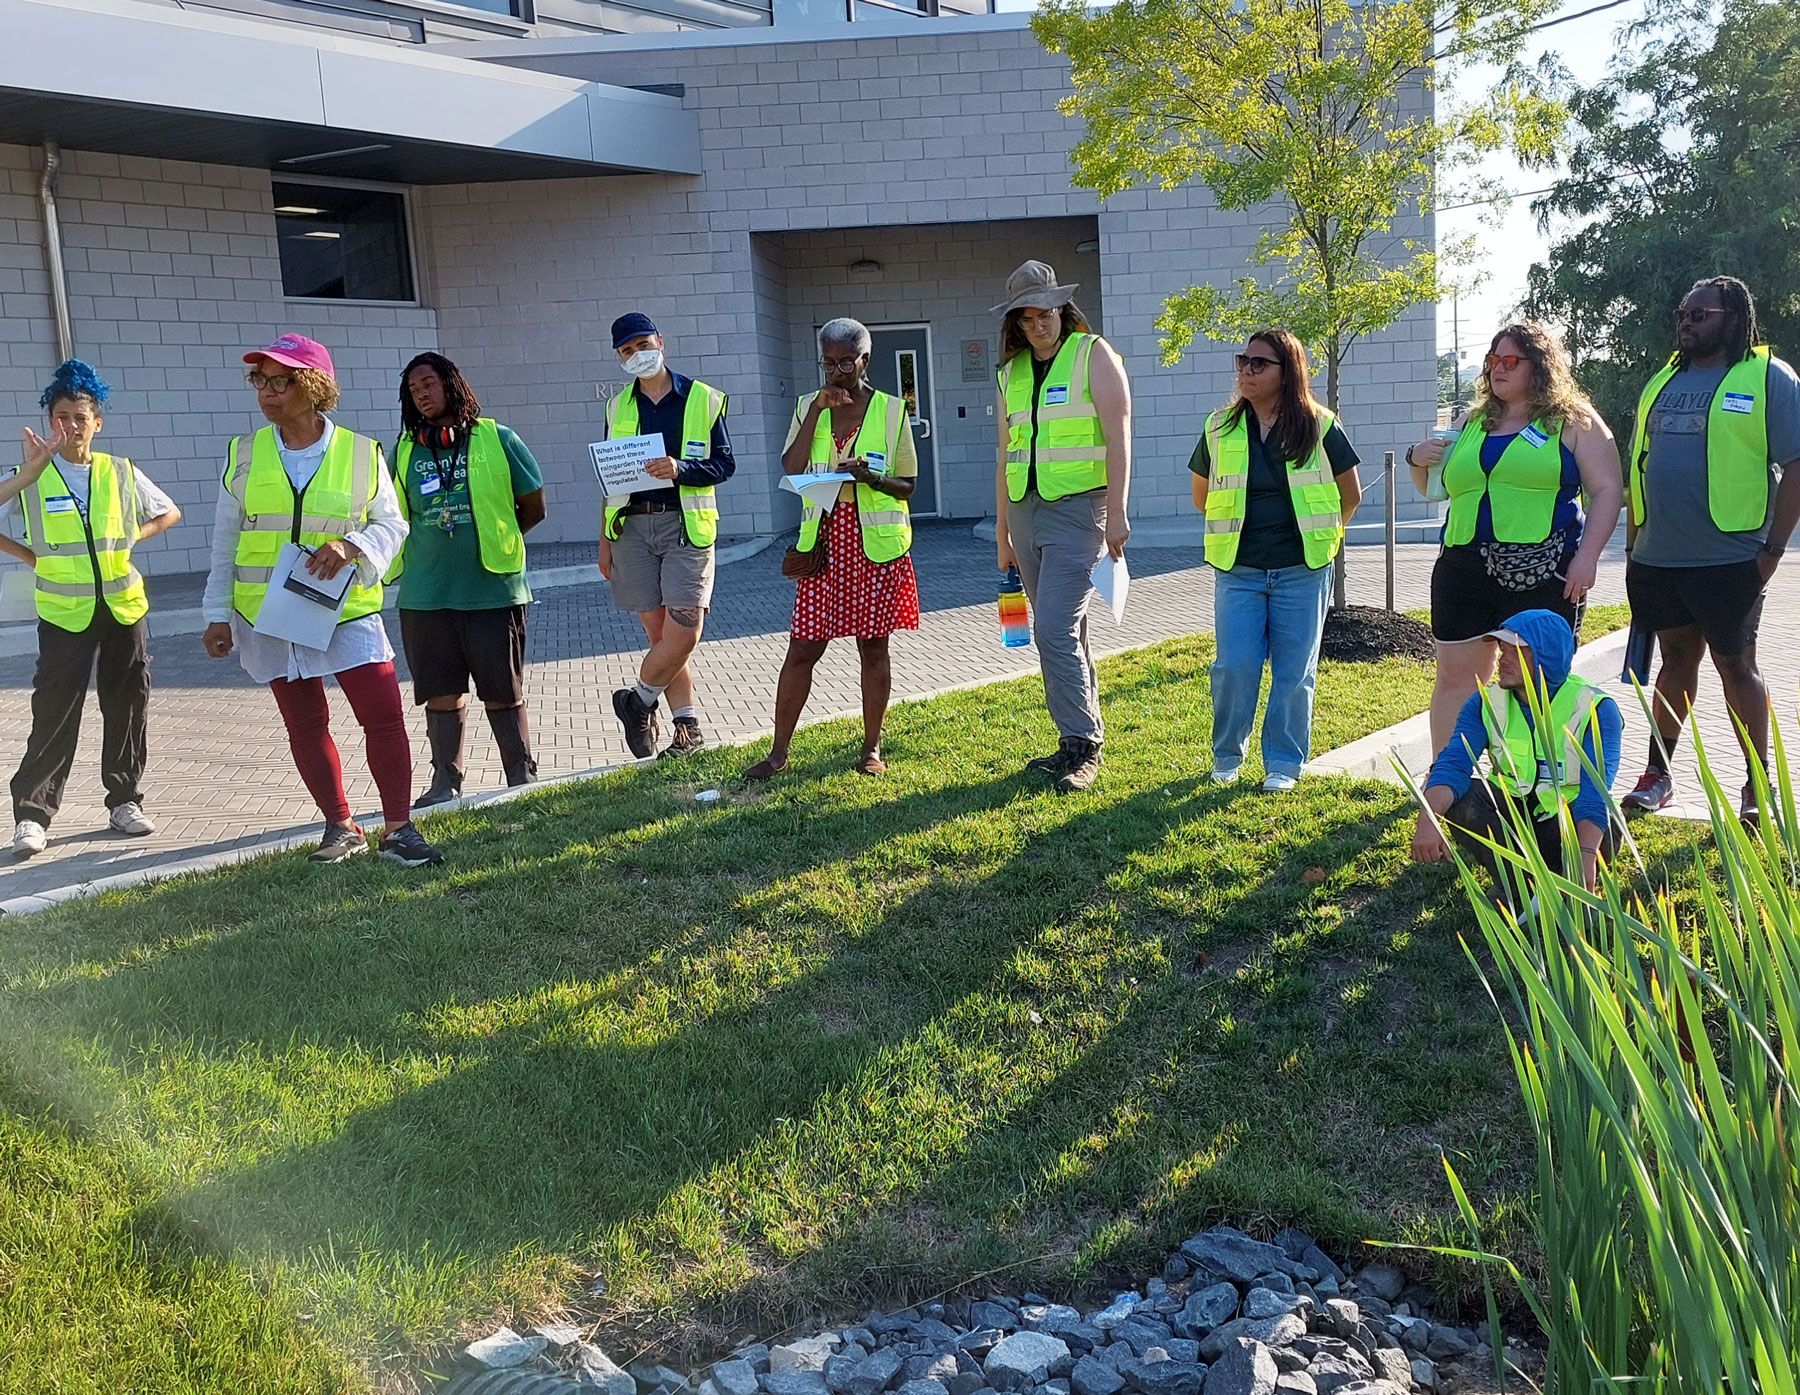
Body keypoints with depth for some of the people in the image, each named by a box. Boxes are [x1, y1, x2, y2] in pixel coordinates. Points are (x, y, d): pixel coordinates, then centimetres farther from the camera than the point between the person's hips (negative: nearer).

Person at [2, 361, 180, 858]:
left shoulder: (121, 473, 4)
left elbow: (168, 514, 16)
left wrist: (129, 539, 3)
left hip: (123, 605, 3)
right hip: (64, 611, -2)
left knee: (127, 705, 7)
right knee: (54, 713, -6)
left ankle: (125, 800, 19)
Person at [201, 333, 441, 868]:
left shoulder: (361, 453, -3)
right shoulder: (244, 454, 3)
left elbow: (392, 524, 2)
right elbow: (225, 542, 8)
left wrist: (351, 546, -18)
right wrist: (218, 614, 6)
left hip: (347, 608, -2)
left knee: (384, 714, -9)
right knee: (305, 725, 9)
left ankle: (398, 829, 1)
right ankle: (341, 827, 22)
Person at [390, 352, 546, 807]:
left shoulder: (497, 440, 0)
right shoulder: (404, 452, 9)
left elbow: (533, 507, 6)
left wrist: (491, 540, 6)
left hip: (492, 589, -3)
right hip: (424, 595, 3)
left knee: (504, 693, 4)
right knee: (441, 694, 7)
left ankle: (523, 777, 15)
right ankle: (445, 782, 17)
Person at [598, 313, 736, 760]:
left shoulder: (703, 400, 5)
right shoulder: (618, 408, 14)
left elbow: (724, 465, 0)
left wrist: (681, 469, -18)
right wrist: (605, 539, 13)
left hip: (686, 524, -3)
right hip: (632, 527, 3)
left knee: (683, 634, -11)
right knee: (659, 633, 2)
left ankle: (636, 701, 13)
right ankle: (688, 728, 10)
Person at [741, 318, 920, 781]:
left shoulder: (891, 411, 2)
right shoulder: (808, 407, 8)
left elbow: (907, 485, 3)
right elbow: (791, 468, -6)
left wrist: (870, 477, -16)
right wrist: (817, 410, -11)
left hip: (876, 545, -1)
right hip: (824, 542, 2)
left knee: (873, 647, 6)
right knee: (802, 649, 0)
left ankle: (872, 748, 18)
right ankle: (778, 752, 8)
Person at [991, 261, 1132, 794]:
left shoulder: (1094, 355, -2)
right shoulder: (1011, 372, 15)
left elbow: (1118, 439, -8)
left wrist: (1117, 514, -14)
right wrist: (1002, 535, 17)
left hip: (1075, 509, -6)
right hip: (1026, 510, 6)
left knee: (1055, 630, -14)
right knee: (1064, 632, 11)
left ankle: (1081, 747, -6)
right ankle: (1082, 740, 20)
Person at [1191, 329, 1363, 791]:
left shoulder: (1318, 427, -1)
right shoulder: (1220, 429, 4)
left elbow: (1351, 493, 9)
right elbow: (1201, 496, 17)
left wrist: (1320, 535, 13)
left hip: (1302, 571, -1)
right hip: (1238, 571, 1)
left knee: (1294, 671, 3)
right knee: (1233, 667, -5)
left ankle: (1284, 761, 16)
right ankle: (1226, 755, 16)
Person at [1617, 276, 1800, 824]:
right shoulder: (1663, 382, 13)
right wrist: (1633, 543, 13)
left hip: (1728, 559, -5)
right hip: (1657, 559, 5)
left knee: (1736, 666, 3)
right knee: (1676, 658, 14)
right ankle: (1657, 774, 22)